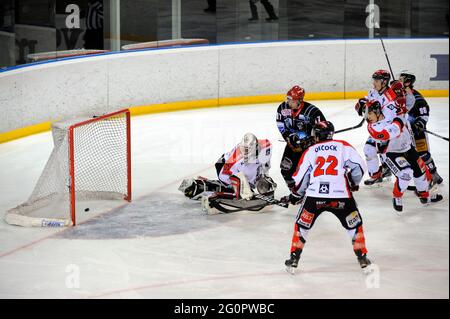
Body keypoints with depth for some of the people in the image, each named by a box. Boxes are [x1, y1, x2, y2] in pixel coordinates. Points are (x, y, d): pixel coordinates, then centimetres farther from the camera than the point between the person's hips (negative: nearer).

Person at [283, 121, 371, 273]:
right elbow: (358, 166, 1)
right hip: (341, 195, -1)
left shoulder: (310, 151, 15)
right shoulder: (343, 146, 12)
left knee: (302, 225, 20)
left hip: (314, 195, 1)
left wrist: (295, 196, 28)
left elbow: (301, 178, 12)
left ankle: (294, 259, 20)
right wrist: (354, 183, 20)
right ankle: (362, 258, 17)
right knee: (354, 225, 19)